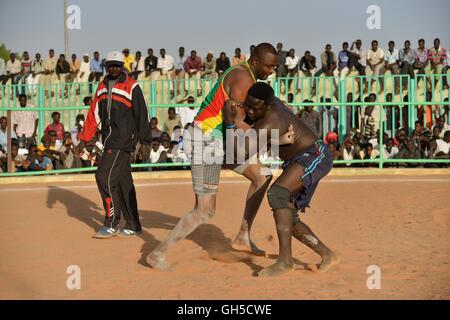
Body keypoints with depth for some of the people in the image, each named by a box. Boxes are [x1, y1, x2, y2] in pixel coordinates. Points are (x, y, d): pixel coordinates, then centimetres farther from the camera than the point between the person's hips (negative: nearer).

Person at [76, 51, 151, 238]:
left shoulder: (132, 87, -6)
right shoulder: (102, 87, 15)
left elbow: (142, 115, -7)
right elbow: (94, 114, 16)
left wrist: (145, 142, -10)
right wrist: (83, 139, 11)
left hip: (124, 139, -7)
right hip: (109, 140, 7)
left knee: (104, 177, -13)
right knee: (123, 182, 9)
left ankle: (111, 224, -4)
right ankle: (133, 226, 14)